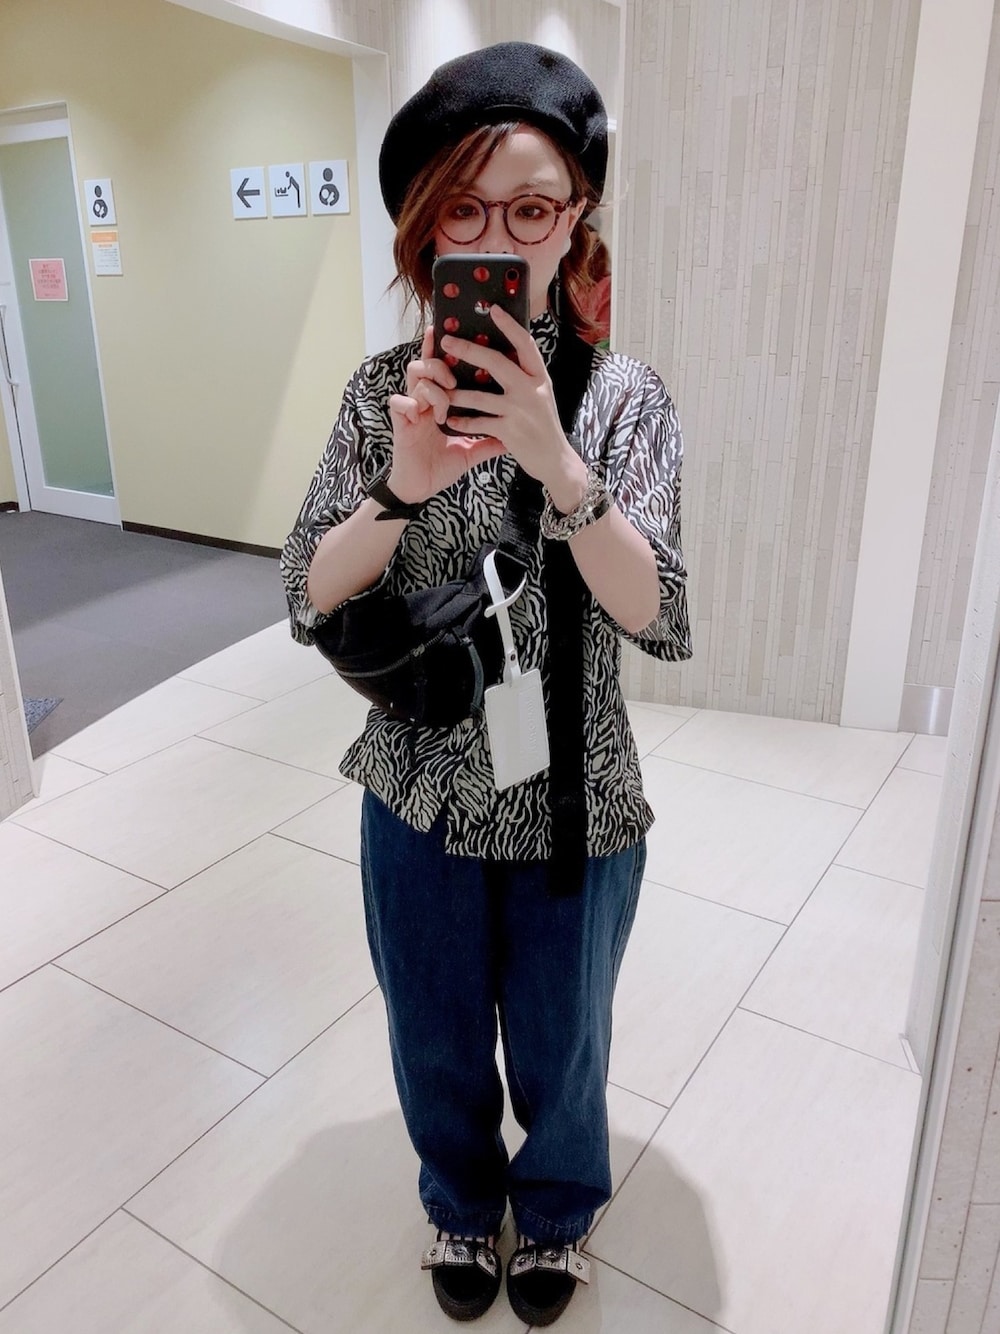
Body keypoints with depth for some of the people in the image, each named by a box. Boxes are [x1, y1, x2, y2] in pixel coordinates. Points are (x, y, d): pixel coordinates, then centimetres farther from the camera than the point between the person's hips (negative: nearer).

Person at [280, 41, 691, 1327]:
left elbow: (660, 621, -19)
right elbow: (309, 604, -10)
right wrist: (405, 485, -28)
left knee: (559, 1047, 21)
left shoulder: (625, 395, -11)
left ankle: (554, 1210, 55)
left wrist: (555, 460, -33)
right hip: (419, 797, 2)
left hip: (575, 808, -1)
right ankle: (462, 1202, 56)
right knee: (436, 1041, 23)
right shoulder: (385, 391, -6)